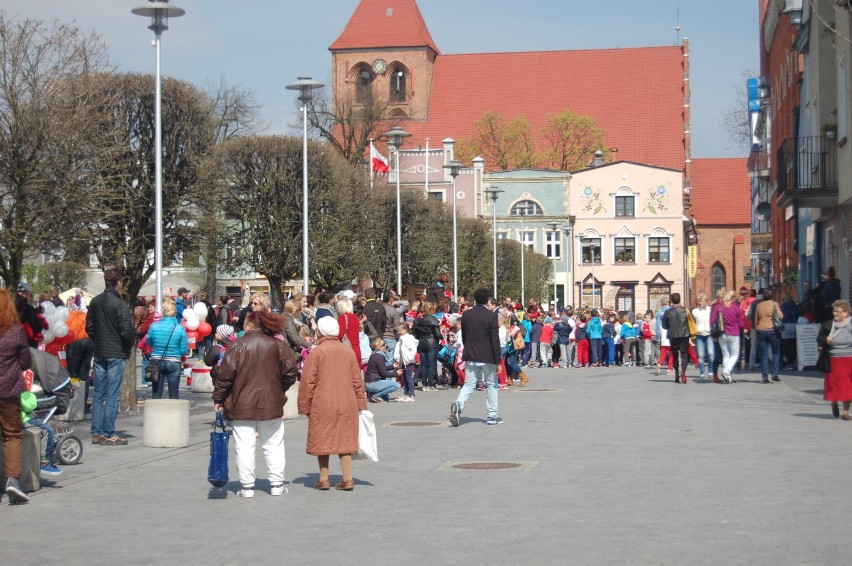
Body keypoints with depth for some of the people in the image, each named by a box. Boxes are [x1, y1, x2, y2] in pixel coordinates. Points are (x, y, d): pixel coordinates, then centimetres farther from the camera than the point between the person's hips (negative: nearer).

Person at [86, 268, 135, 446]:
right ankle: (109, 434, -2)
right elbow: (127, 331, -16)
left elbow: (89, 327, 12)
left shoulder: (94, 302, 6)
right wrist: (128, 347, 1)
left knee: (98, 393, 10)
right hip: (116, 354, -6)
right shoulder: (120, 304, -14)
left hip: (99, 353, 6)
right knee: (112, 395, -3)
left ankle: (96, 433, 12)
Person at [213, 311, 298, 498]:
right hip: (272, 403, 2)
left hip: (242, 404, -2)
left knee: (244, 447, 4)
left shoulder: (239, 345, -5)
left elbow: (225, 374, -8)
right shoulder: (278, 345, 1)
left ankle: (246, 486, 4)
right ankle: (277, 484, 14)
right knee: (273, 446, 12)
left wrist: (218, 399, 2)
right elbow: (290, 372, -2)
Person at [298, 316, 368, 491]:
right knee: (345, 439, 8)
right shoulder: (347, 351, 6)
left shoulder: (316, 352, -6)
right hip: (346, 404, 4)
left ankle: (323, 479, 8)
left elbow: (307, 382, -6)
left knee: (322, 440, 6)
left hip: (322, 404, -3)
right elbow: (357, 380, 10)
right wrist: (361, 403, 17)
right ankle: (348, 479, 4)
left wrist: (304, 406, 2)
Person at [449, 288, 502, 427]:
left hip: (470, 356, 3)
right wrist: (497, 360, -8)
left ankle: (458, 405, -19)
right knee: (492, 385, 10)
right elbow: (495, 340, -12)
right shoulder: (491, 316, -11)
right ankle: (492, 416, 13)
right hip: (487, 357, -3)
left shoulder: (466, 315, 2)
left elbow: (463, 337, 9)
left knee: (468, 384, 8)